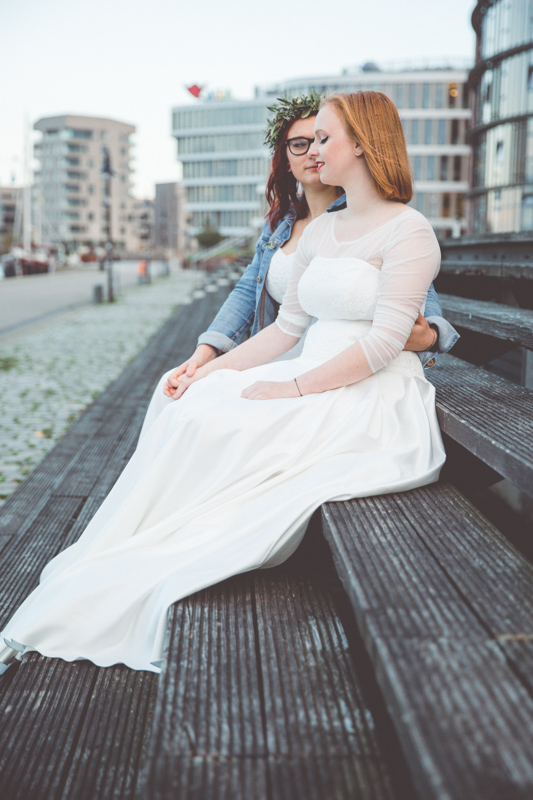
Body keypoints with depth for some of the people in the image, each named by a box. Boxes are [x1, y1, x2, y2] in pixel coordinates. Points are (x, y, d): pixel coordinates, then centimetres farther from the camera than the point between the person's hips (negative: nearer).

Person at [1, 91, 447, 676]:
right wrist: (208, 369, 3)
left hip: (375, 401, -7)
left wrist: (292, 389, -20)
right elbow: (287, 327, 13)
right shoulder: (318, 231, 16)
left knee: (219, 431, -25)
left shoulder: (408, 231, -8)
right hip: (313, 384, 8)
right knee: (189, 410, -14)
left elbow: (384, 342, -17)